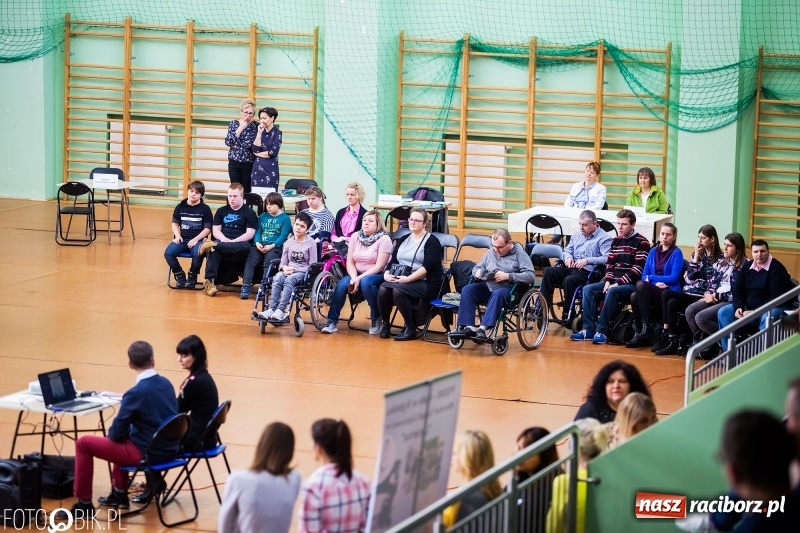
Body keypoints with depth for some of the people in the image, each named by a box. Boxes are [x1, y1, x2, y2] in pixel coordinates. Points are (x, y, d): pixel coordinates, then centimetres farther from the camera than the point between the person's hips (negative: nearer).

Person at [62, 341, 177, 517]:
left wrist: (113, 432, 11)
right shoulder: (166, 383, 2)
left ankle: (84, 504, 10)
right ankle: (119, 494, 40)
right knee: (125, 438, 36)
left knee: (83, 443, 4)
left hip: (147, 453, -8)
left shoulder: (136, 393, -20)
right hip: (169, 448, 8)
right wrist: (125, 431, 22)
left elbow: (117, 432, -12)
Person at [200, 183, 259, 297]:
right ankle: (210, 281, -42)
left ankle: (213, 245, -39)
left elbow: (250, 234, -3)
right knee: (214, 251, -36)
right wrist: (224, 239, -11)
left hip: (239, 244, -2)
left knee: (245, 247, -40)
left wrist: (233, 241, -16)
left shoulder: (250, 213, 8)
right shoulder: (221, 211, 19)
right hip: (223, 243, 2)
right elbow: (215, 230, 11)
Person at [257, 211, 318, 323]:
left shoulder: (311, 244, 1)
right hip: (288, 271, 4)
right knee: (277, 278, -30)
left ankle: (280, 310, -46)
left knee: (289, 280, -36)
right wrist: (284, 268, -11)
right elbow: (283, 262, 14)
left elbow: (312, 266, -4)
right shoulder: (289, 242, 14)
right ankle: (271, 309, -41)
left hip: (302, 273, -4)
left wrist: (294, 269, -13)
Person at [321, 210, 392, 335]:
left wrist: (359, 278, -22)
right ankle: (331, 322, -20)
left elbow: (379, 266, -14)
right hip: (357, 274, 4)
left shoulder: (384, 239, -8)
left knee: (365, 282, -37)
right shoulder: (355, 236, 7)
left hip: (377, 275, -4)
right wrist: (354, 278, -15)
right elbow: (350, 262, 4)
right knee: (342, 285, -26)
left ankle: (376, 318, -17)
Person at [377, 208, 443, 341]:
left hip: (426, 283, -5)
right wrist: (387, 274, -8)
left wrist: (408, 279, -22)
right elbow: (393, 261, 14)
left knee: (397, 290, -33)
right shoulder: (403, 240, 19)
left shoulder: (432, 241, -1)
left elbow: (427, 267, -13)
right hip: (400, 280, 5)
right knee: (383, 289, -26)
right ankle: (384, 324, -7)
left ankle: (410, 328, -19)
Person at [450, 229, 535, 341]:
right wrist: (477, 272, -3)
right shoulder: (491, 253, 14)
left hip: (508, 290, -6)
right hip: (488, 287, 6)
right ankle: (470, 327, -29)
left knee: (497, 294, -39)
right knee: (467, 290, -20)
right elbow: (476, 268, 23)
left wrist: (508, 276, -22)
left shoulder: (519, 254, -3)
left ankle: (483, 328, -47)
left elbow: (531, 276, -14)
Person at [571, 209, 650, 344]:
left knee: (612, 292, -34)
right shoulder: (616, 241, 16)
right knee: (588, 289, -11)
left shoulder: (641, 242, -7)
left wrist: (619, 283, -18)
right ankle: (589, 329, -17)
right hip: (615, 282, 7)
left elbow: (638, 268, -15)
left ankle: (602, 331, -32)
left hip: (632, 284, -7)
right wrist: (608, 281, -5)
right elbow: (610, 263, 14)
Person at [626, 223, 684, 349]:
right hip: (654, 291, 4)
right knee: (634, 296, -29)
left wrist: (651, 278, -8)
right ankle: (640, 332, -18)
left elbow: (674, 278, -8)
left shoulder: (676, 253, 1)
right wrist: (656, 283, -9)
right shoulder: (653, 251, 16)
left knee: (641, 285, -31)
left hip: (669, 293, -4)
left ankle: (646, 327, -27)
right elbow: (644, 275, 12)